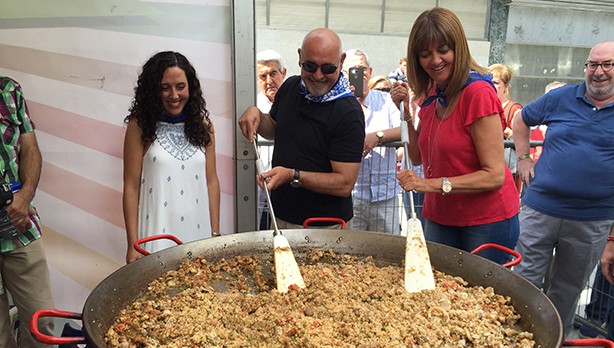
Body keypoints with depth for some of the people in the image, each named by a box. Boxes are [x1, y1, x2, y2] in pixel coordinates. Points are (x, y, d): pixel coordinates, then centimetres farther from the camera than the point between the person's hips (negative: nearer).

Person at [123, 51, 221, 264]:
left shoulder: (204, 126, 5)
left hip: (198, 231, 3)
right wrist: (133, 246, -6)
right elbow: (131, 187, -5)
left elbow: (211, 181, 6)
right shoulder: (140, 127, -5)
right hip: (156, 236, -3)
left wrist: (216, 234, 5)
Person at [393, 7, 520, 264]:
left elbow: (495, 176, -20)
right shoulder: (431, 94, 6)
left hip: (487, 220, -6)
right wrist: (406, 112, 0)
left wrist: (434, 184, -26)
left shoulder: (478, 92, -18)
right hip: (440, 218, 6)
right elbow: (419, 158, 10)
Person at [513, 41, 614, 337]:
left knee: (568, 290, 17)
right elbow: (522, 119, 16)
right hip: (540, 210, 0)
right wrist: (523, 158, 6)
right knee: (523, 280, 5)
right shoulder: (562, 98, 1)